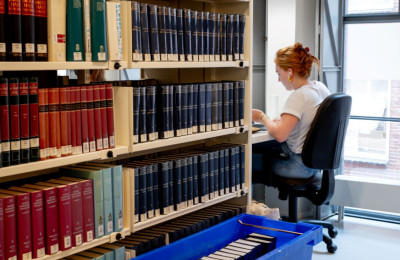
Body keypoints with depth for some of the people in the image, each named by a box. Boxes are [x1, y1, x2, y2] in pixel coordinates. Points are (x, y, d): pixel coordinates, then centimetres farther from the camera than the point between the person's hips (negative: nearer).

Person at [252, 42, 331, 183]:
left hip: (300, 165, -9)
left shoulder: (299, 96, -24)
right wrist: (285, 120, 8)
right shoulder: (320, 87, 2)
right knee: (255, 145, 17)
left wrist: (262, 117, -12)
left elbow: (279, 135, -30)